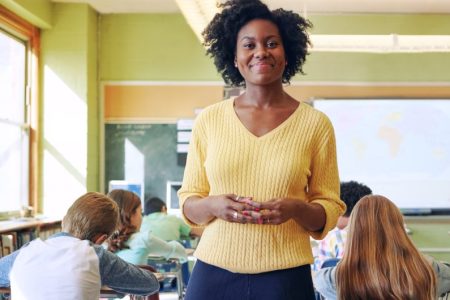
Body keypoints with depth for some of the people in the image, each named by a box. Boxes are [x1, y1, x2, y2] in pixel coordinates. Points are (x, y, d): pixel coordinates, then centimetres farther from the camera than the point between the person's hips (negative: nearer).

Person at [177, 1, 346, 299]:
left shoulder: (315, 123, -1)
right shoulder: (209, 120, 2)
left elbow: (330, 211, 2)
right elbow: (188, 204, 7)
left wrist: (296, 209, -17)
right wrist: (213, 205, -13)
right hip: (213, 273, 1)